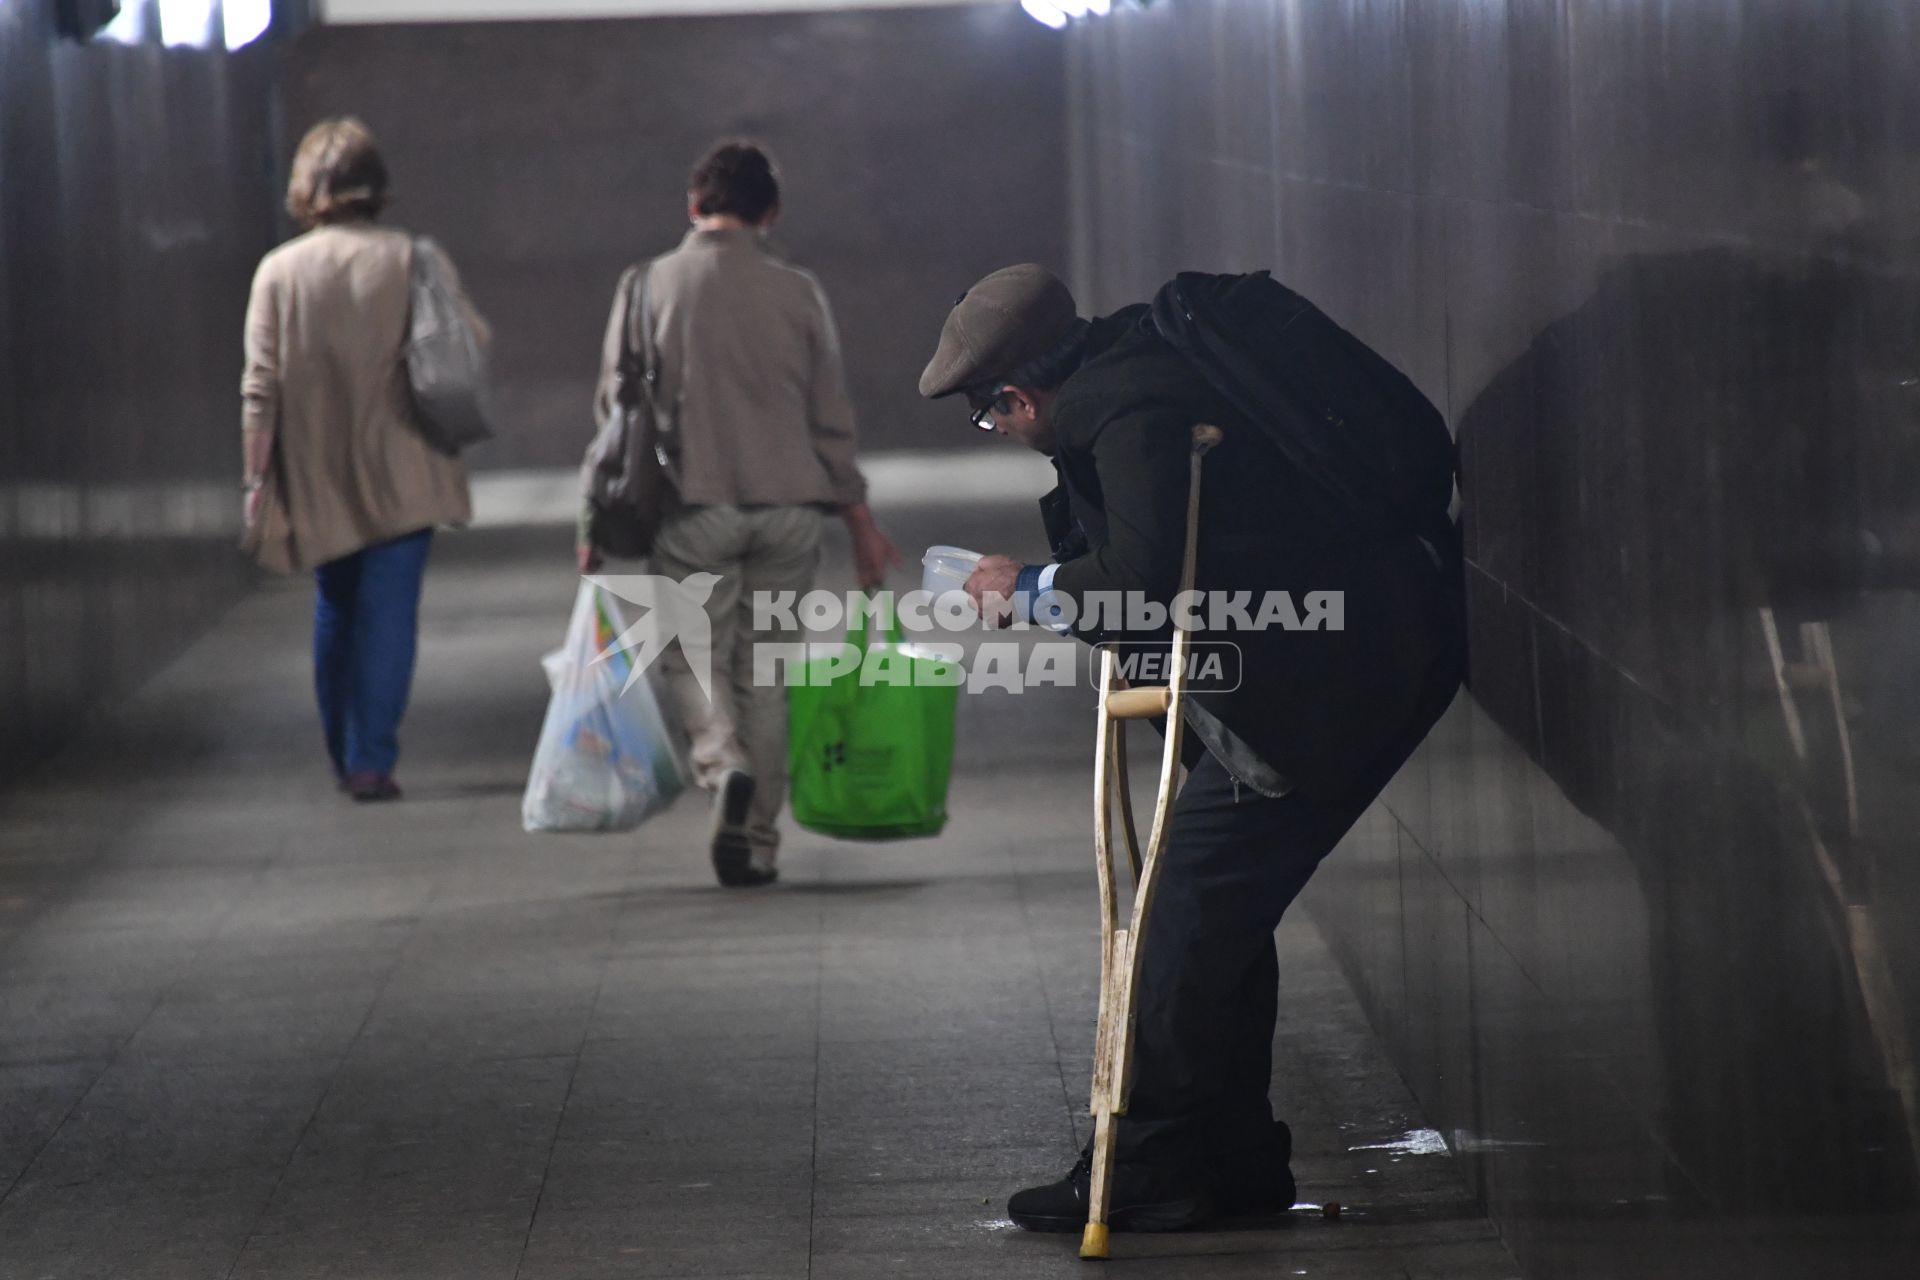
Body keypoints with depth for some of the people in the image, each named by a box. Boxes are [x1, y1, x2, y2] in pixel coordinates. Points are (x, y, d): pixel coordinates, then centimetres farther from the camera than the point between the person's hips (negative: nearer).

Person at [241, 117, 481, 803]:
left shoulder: (280, 270, -3)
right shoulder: (414, 260, -5)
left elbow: (261, 388, -5)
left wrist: (257, 478, 0)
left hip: (318, 483, 2)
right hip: (400, 476, -2)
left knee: (335, 613, 17)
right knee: (389, 614, 1)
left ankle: (345, 757, 22)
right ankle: (371, 760, -6)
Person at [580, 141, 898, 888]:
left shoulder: (650, 288, 0)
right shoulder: (797, 293, 3)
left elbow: (616, 409, 0)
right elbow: (831, 419, 5)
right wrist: (860, 521, 13)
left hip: (694, 507, -2)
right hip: (790, 505, 2)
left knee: (692, 655, 8)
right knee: (763, 669, 9)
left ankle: (725, 766, -21)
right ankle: (756, 842, 8)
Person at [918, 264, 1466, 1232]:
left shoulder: (1136, 417, -19)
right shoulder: (1127, 375, 13)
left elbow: (1141, 581, -26)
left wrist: (1028, 591, -11)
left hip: (1343, 672, -11)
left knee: (1196, 907, -9)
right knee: (1220, 908, 14)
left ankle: (1150, 1167, -5)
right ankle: (1233, 1160, 19)